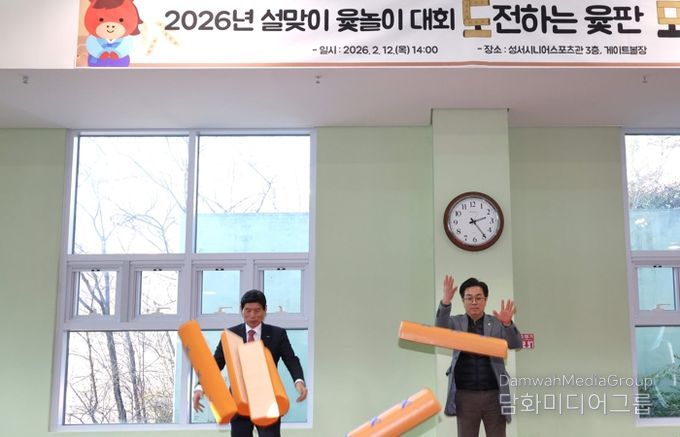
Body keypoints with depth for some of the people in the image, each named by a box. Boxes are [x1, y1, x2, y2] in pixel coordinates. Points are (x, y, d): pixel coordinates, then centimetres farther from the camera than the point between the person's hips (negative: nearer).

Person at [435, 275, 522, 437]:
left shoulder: (497, 323, 5)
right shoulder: (456, 322, 4)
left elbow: (516, 344, -8)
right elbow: (440, 330, -15)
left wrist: (508, 324, -30)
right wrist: (445, 302, -32)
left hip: (494, 396, 0)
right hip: (465, 396, 0)